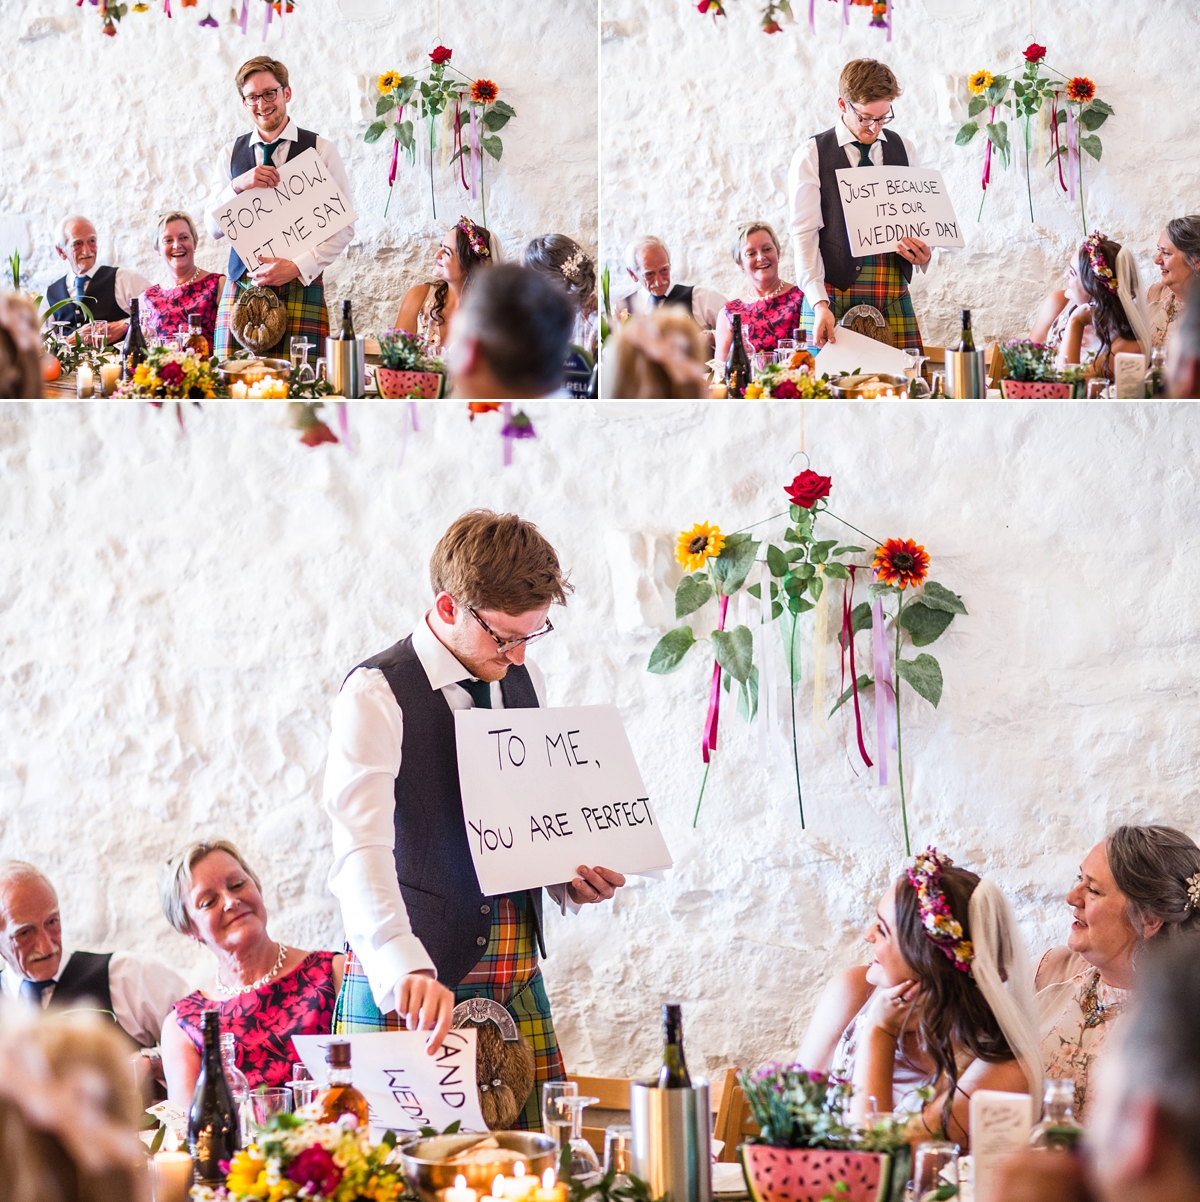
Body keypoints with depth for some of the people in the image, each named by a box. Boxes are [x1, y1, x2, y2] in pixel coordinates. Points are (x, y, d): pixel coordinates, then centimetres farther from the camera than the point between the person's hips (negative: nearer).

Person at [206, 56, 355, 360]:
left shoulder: (320, 150, 4)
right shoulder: (231, 154, 14)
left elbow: (343, 226, 1)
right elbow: (215, 229, 10)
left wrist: (297, 267, -12)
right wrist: (238, 185, -8)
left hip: (301, 286, -2)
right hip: (241, 284, 3)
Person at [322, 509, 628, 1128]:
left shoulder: (522, 681, 12)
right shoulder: (377, 694, -11)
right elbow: (361, 850, -24)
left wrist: (569, 877, 3)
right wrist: (407, 970, -39)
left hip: (517, 982, 6)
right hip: (411, 988, -6)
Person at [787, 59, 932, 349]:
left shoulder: (903, 150, 15)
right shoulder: (811, 156, 3)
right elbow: (804, 233, -5)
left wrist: (922, 253, -6)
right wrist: (819, 304, -18)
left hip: (894, 296, 3)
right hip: (835, 291, -3)